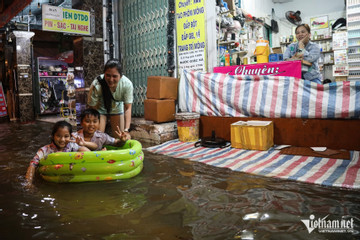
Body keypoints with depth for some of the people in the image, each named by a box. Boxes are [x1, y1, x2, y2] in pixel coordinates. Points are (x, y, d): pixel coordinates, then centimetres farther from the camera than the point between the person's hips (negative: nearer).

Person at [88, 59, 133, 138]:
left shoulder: (127, 84, -32)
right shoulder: (96, 85, -36)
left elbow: (128, 108, -27)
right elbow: (93, 108, -26)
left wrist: (126, 130, -35)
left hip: (117, 107, 2)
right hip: (100, 107, -1)